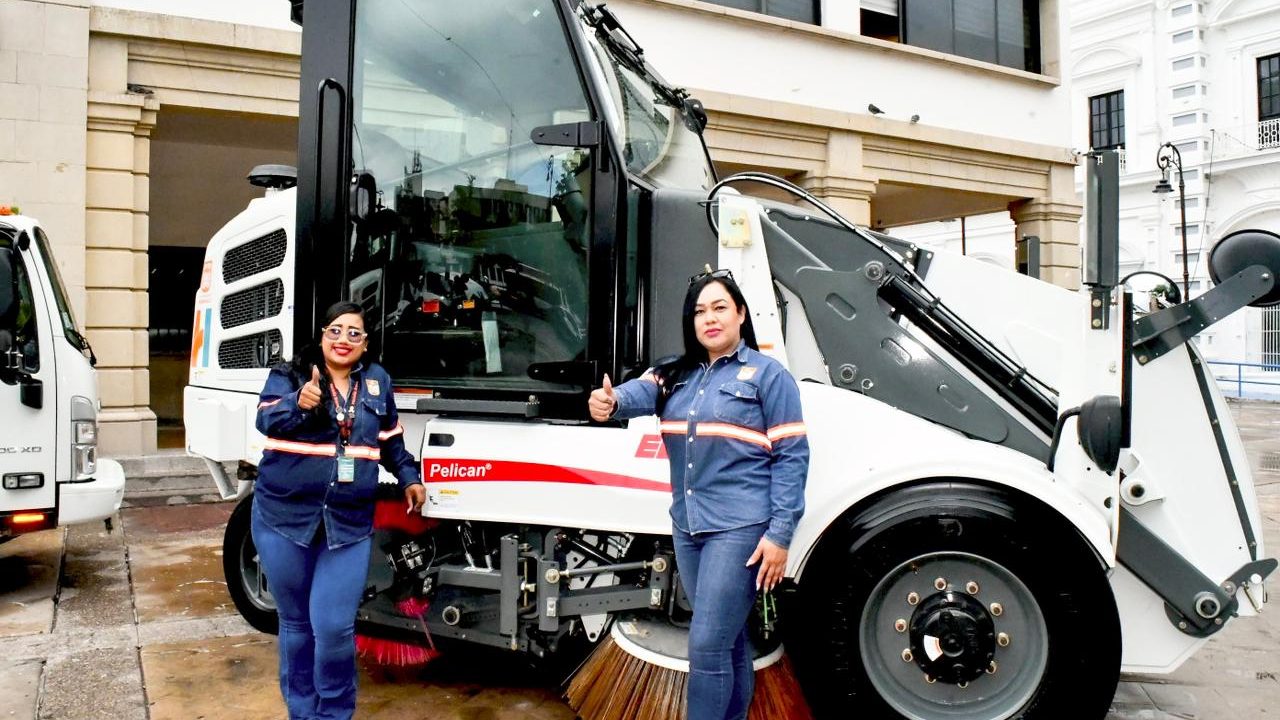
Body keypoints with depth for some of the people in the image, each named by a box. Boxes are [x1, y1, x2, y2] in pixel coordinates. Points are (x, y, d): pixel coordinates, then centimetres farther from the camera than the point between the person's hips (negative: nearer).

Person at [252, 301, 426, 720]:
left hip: (349, 524, 1)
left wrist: (409, 477, 17)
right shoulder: (288, 375, 0)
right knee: (295, 622, 12)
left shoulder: (378, 383, 9)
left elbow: (391, 440, 22)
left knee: (334, 627, -6)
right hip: (285, 518, -1)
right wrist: (299, 403, -36)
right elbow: (266, 421, -19)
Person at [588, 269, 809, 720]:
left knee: (707, 644, -7)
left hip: (740, 528, -6)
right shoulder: (676, 375, 13)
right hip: (687, 527, 6)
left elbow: (791, 456, -6)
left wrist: (780, 533, -13)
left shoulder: (768, 375, -2)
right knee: (728, 638, 18)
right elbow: (640, 392, -7)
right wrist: (610, 401, -31)